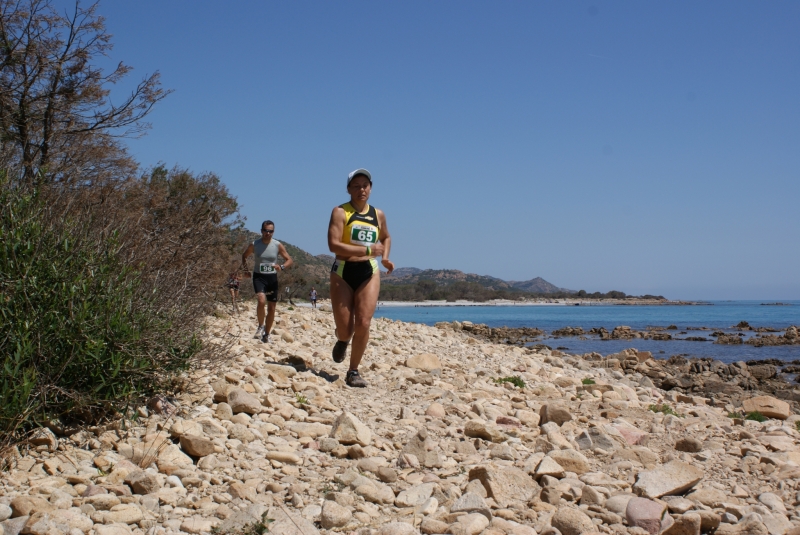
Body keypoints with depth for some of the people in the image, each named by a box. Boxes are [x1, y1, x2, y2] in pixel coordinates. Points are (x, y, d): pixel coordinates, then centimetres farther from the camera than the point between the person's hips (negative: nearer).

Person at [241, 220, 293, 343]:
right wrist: (244, 265, 0)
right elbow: (244, 255, 17)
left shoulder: (278, 245, -2)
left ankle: (266, 334, 21)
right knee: (261, 300, -27)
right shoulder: (254, 245, -3)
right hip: (259, 276, -2)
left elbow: (290, 260, 0)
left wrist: (282, 267, -19)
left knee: (271, 308, 5)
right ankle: (261, 326, -4)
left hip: (272, 278, 2)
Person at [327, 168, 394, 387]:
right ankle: (342, 340, 39)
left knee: (363, 324, -11)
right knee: (345, 330, 0)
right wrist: (368, 249, -19)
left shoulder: (378, 215, 10)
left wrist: (385, 257, 11)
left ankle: (353, 371, 5)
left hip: (369, 272, 3)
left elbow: (386, 237, 30)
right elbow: (333, 245, -17)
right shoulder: (340, 212, -5)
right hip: (343, 271, -3)